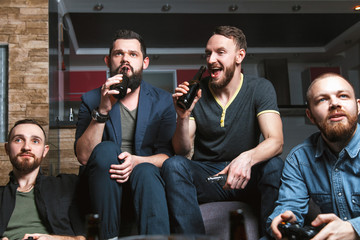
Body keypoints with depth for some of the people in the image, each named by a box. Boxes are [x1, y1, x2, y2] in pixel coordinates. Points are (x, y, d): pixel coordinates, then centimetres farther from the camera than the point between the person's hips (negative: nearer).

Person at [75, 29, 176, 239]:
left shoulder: (163, 101, 6)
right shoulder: (91, 100, 5)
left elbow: (167, 155, -2)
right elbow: (84, 156, -8)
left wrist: (137, 161, -23)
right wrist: (103, 110, -18)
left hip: (146, 177, -1)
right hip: (103, 186, 1)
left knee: (145, 171, -33)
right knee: (106, 149, -29)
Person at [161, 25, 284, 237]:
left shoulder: (260, 88, -2)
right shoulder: (195, 92, 1)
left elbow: (276, 142, -16)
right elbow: (182, 151, -2)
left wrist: (247, 158, -38)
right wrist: (183, 117, -22)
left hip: (246, 179, -1)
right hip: (205, 176, 1)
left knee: (275, 166, -31)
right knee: (173, 165, -27)